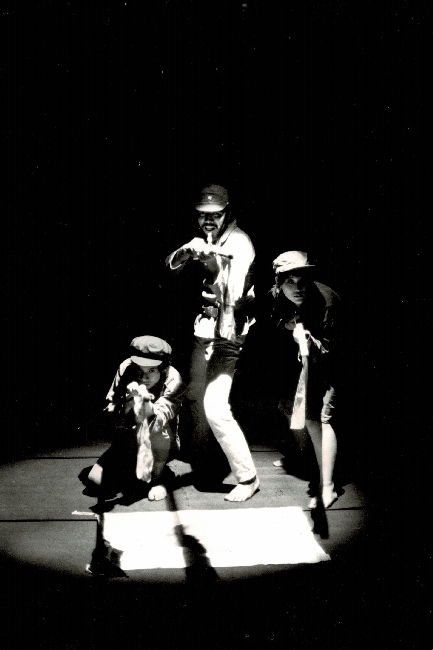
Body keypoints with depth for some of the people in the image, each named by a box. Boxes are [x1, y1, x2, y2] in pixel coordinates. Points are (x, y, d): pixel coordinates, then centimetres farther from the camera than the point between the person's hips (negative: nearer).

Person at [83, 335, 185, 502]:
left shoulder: (173, 380, -25)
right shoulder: (125, 369, -18)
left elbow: (160, 418, -37)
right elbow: (110, 410, -15)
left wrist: (144, 402, -56)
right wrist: (130, 402, -36)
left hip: (161, 443, -3)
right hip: (129, 440, 3)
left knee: (155, 427, -37)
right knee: (95, 478, -12)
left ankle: (157, 479, -12)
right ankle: (133, 470, 18)